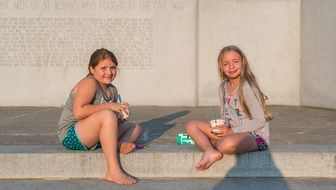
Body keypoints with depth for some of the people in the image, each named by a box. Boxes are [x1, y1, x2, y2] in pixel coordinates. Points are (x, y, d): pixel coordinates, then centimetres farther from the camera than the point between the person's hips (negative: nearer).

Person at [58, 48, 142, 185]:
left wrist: (120, 115, -8)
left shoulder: (112, 90, 10)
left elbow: (113, 122, 15)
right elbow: (78, 112, -28)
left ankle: (119, 146, -25)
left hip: (92, 137, 9)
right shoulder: (89, 83, -15)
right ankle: (113, 172, -36)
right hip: (71, 135, -9)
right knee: (107, 115, -34)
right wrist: (108, 106, -24)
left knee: (135, 128, 11)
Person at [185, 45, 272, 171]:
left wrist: (232, 131, -17)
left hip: (255, 136, -8)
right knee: (191, 126, -2)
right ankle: (211, 151, -26)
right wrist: (220, 129, -8)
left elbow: (260, 120, -16)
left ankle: (216, 147, -6)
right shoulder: (222, 88, 7)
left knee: (227, 144, -41)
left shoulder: (247, 87, -14)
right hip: (232, 133, 8)